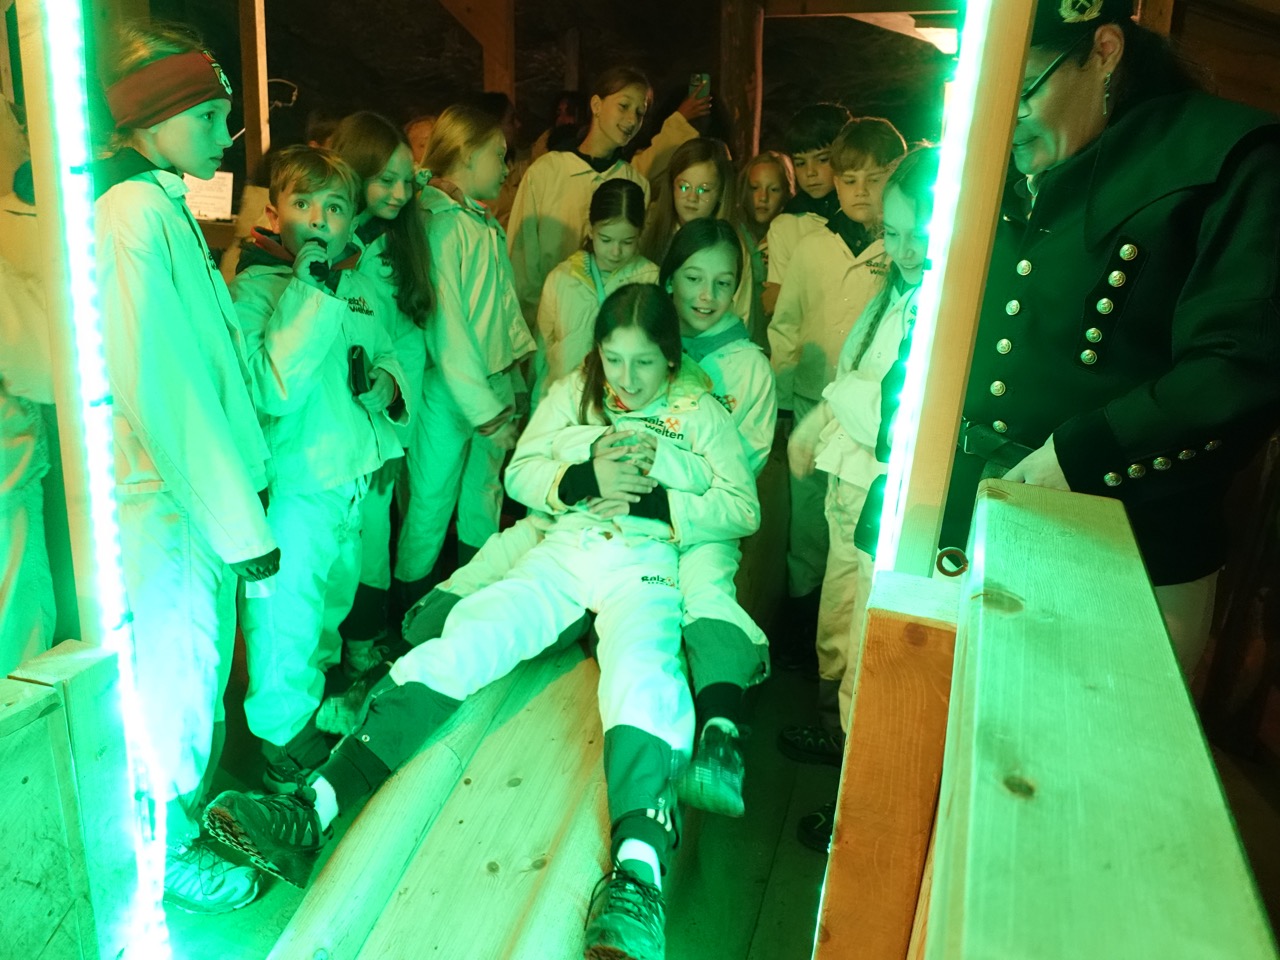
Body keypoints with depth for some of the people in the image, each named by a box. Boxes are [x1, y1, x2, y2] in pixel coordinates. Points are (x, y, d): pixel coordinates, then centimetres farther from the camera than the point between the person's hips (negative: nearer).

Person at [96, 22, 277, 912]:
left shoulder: (162, 203, 12)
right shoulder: (131, 213, -19)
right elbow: (160, 387, -24)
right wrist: (240, 522, -20)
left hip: (194, 484, 9)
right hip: (162, 501, -9)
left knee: (200, 662, 22)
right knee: (174, 670, 8)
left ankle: (196, 800, 43)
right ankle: (169, 849, 30)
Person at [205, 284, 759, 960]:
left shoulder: (700, 411, 11)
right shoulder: (573, 393, 18)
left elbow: (743, 509, 5)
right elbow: (518, 473, 13)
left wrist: (651, 501, -9)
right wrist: (584, 479, -7)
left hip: (645, 562, -3)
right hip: (563, 551, 3)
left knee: (641, 665, -36)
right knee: (462, 639, -21)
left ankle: (636, 877, -54)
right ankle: (312, 813, -28)